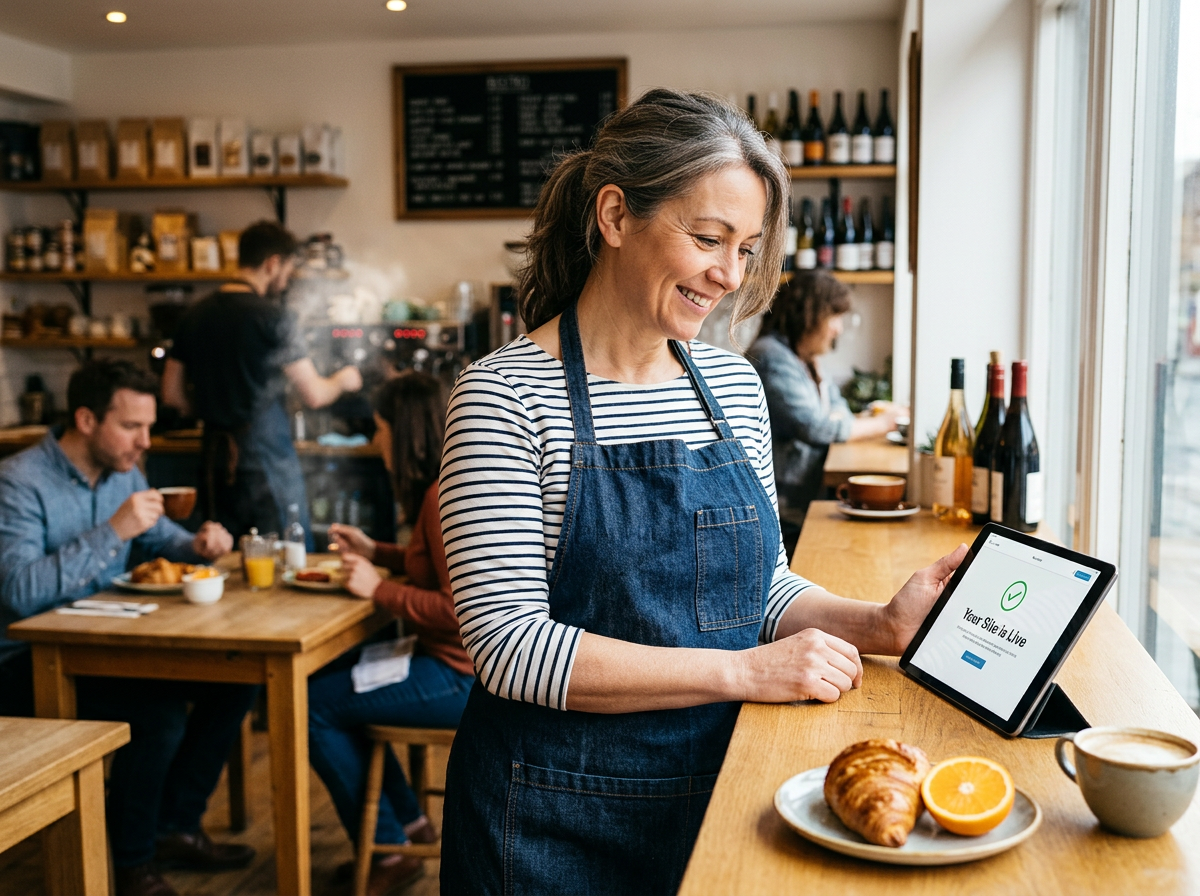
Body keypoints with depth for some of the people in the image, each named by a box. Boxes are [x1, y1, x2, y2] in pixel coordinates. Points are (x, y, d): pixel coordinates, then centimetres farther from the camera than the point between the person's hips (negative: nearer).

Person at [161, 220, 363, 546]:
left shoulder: (195, 315, 7)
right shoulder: (272, 317, -12)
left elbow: (172, 394, 11)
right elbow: (314, 395, -11)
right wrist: (342, 380, 9)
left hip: (215, 459, 7)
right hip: (266, 459, -7)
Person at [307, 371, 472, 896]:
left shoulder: (446, 497, -23)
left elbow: (463, 608, -27)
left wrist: (378, 590, -18)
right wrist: (376, 552, 15)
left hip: (461, 677, -11)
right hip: (454, 661, 11)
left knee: (312, 706, -5)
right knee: (329, 677, 21)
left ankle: (388, 851, 11)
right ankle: (408, 820, 27)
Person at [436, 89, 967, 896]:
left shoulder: (734, 384, 3)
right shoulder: (504, 394, -15)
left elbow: (763, 586, 11)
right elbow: (510, 646, -21)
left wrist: (876, 625, -7)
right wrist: (742, 671, -23)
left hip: (715, 788, 5)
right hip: (557, 821, -5)